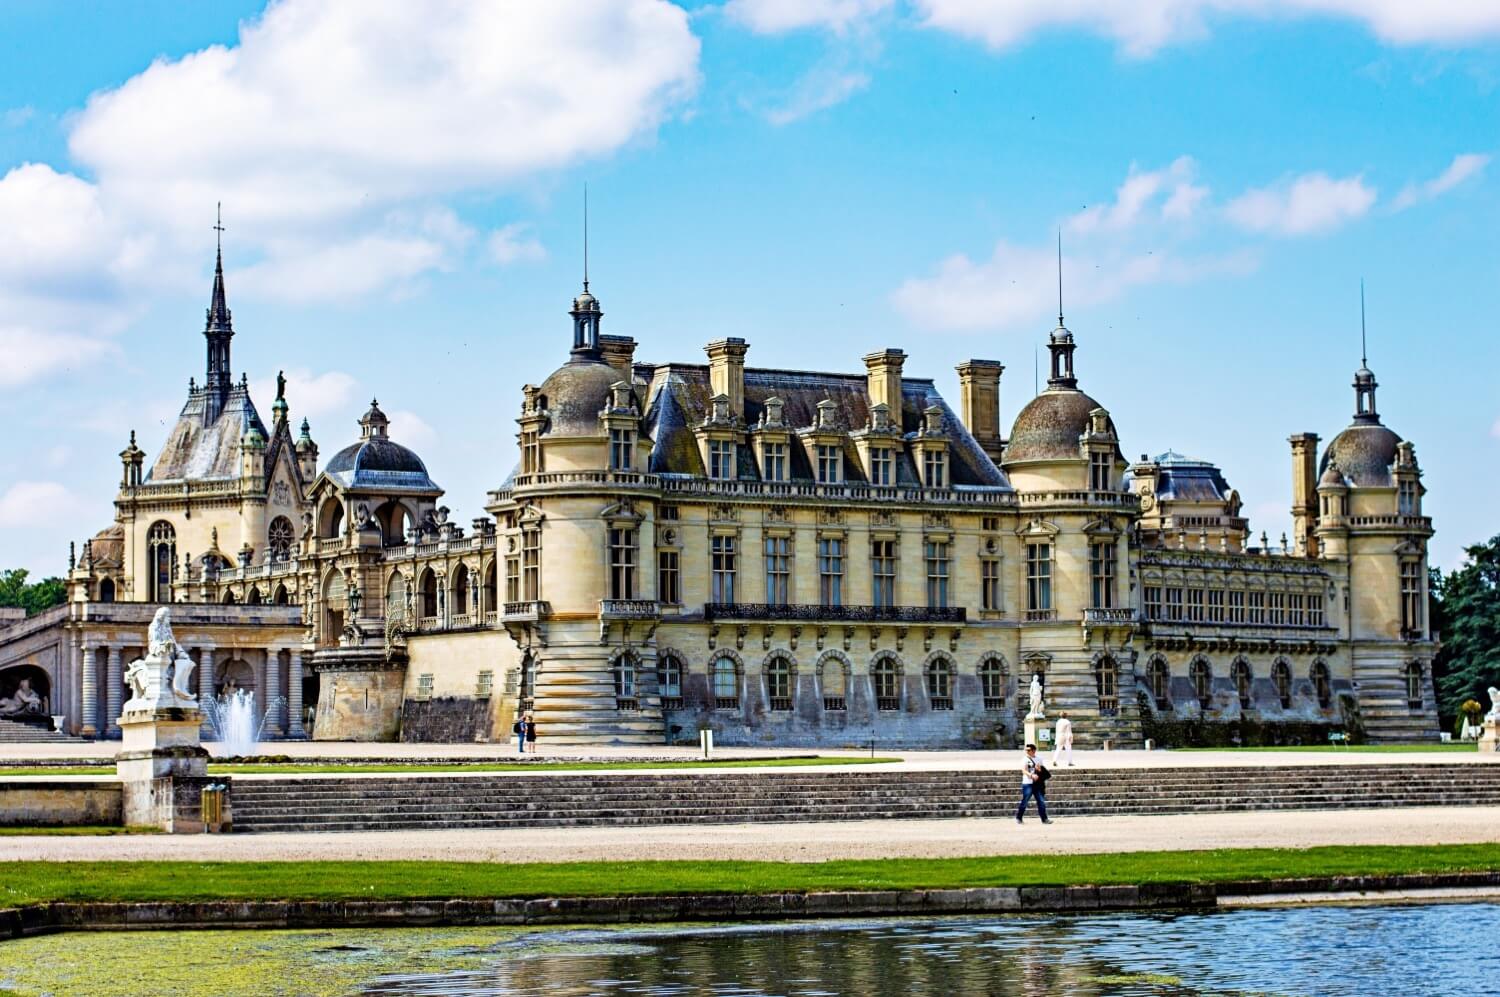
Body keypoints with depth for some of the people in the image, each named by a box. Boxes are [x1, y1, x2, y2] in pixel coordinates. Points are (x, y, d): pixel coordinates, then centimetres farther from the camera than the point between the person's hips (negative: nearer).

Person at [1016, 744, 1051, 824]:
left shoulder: (1039, 760, 11)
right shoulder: (1025, 760, -1)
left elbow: (1043, 772, 16)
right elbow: (1024, 771, -15)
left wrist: (1039, 769, -8)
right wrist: (1031, 775, -32)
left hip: (1037, 784, 4)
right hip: (1027, 784, -4)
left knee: (1041, 802, 2)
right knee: (1024, 802, -2)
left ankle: (1044, 819, 7)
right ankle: (1019, 818, 10)